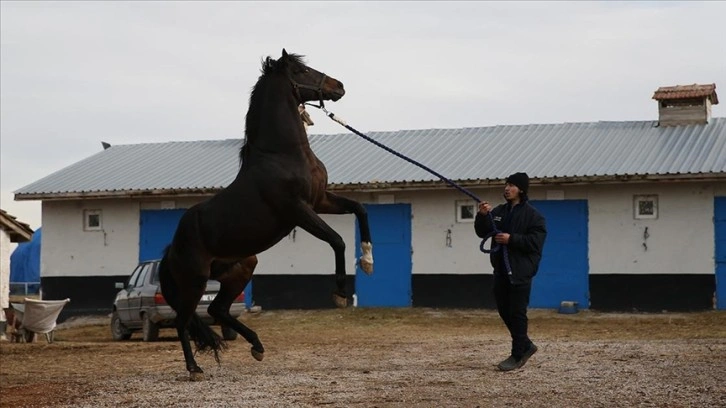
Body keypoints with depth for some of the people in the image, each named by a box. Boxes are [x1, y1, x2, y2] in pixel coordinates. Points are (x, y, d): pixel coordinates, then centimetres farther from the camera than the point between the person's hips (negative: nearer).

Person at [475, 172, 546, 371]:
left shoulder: (532, 215, -7)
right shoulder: (499, 211, 11)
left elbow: (535, 242, -16)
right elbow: (482, 232, 6)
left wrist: (511, 239, -22)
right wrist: (482, 216, -12)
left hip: (520, 271, -7)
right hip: (501, 269, 7)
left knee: (517, 313, -4)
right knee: (504, 310, 12)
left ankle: (518, 355, 5)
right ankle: (526, 345, 27)